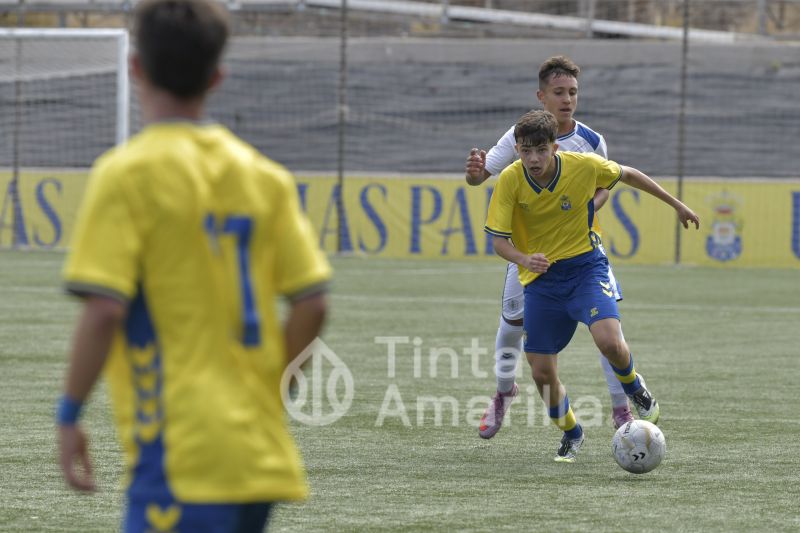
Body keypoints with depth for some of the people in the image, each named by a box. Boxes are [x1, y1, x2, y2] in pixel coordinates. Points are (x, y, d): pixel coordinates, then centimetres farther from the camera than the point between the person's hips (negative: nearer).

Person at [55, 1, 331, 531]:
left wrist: (70, 415, -5)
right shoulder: (265, 175, 9)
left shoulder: (127, 173, -8)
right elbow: (311, 306, 5)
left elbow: (104, 310, -15)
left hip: (182, 451, -7)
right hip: (263, 452, 7)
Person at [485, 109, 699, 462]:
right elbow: (498, 239, -13)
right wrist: (525, 260, -36)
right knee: (542, 372, -2)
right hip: (541, 277, 1)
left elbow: (627, 175, 4)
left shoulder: (584, 166, -16)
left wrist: (676, 205, 12)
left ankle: (634, 386, 10)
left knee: (609, 342, -26)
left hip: (585, 266, -1)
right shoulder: (510, 180, -16)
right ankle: (570, 434, 28)